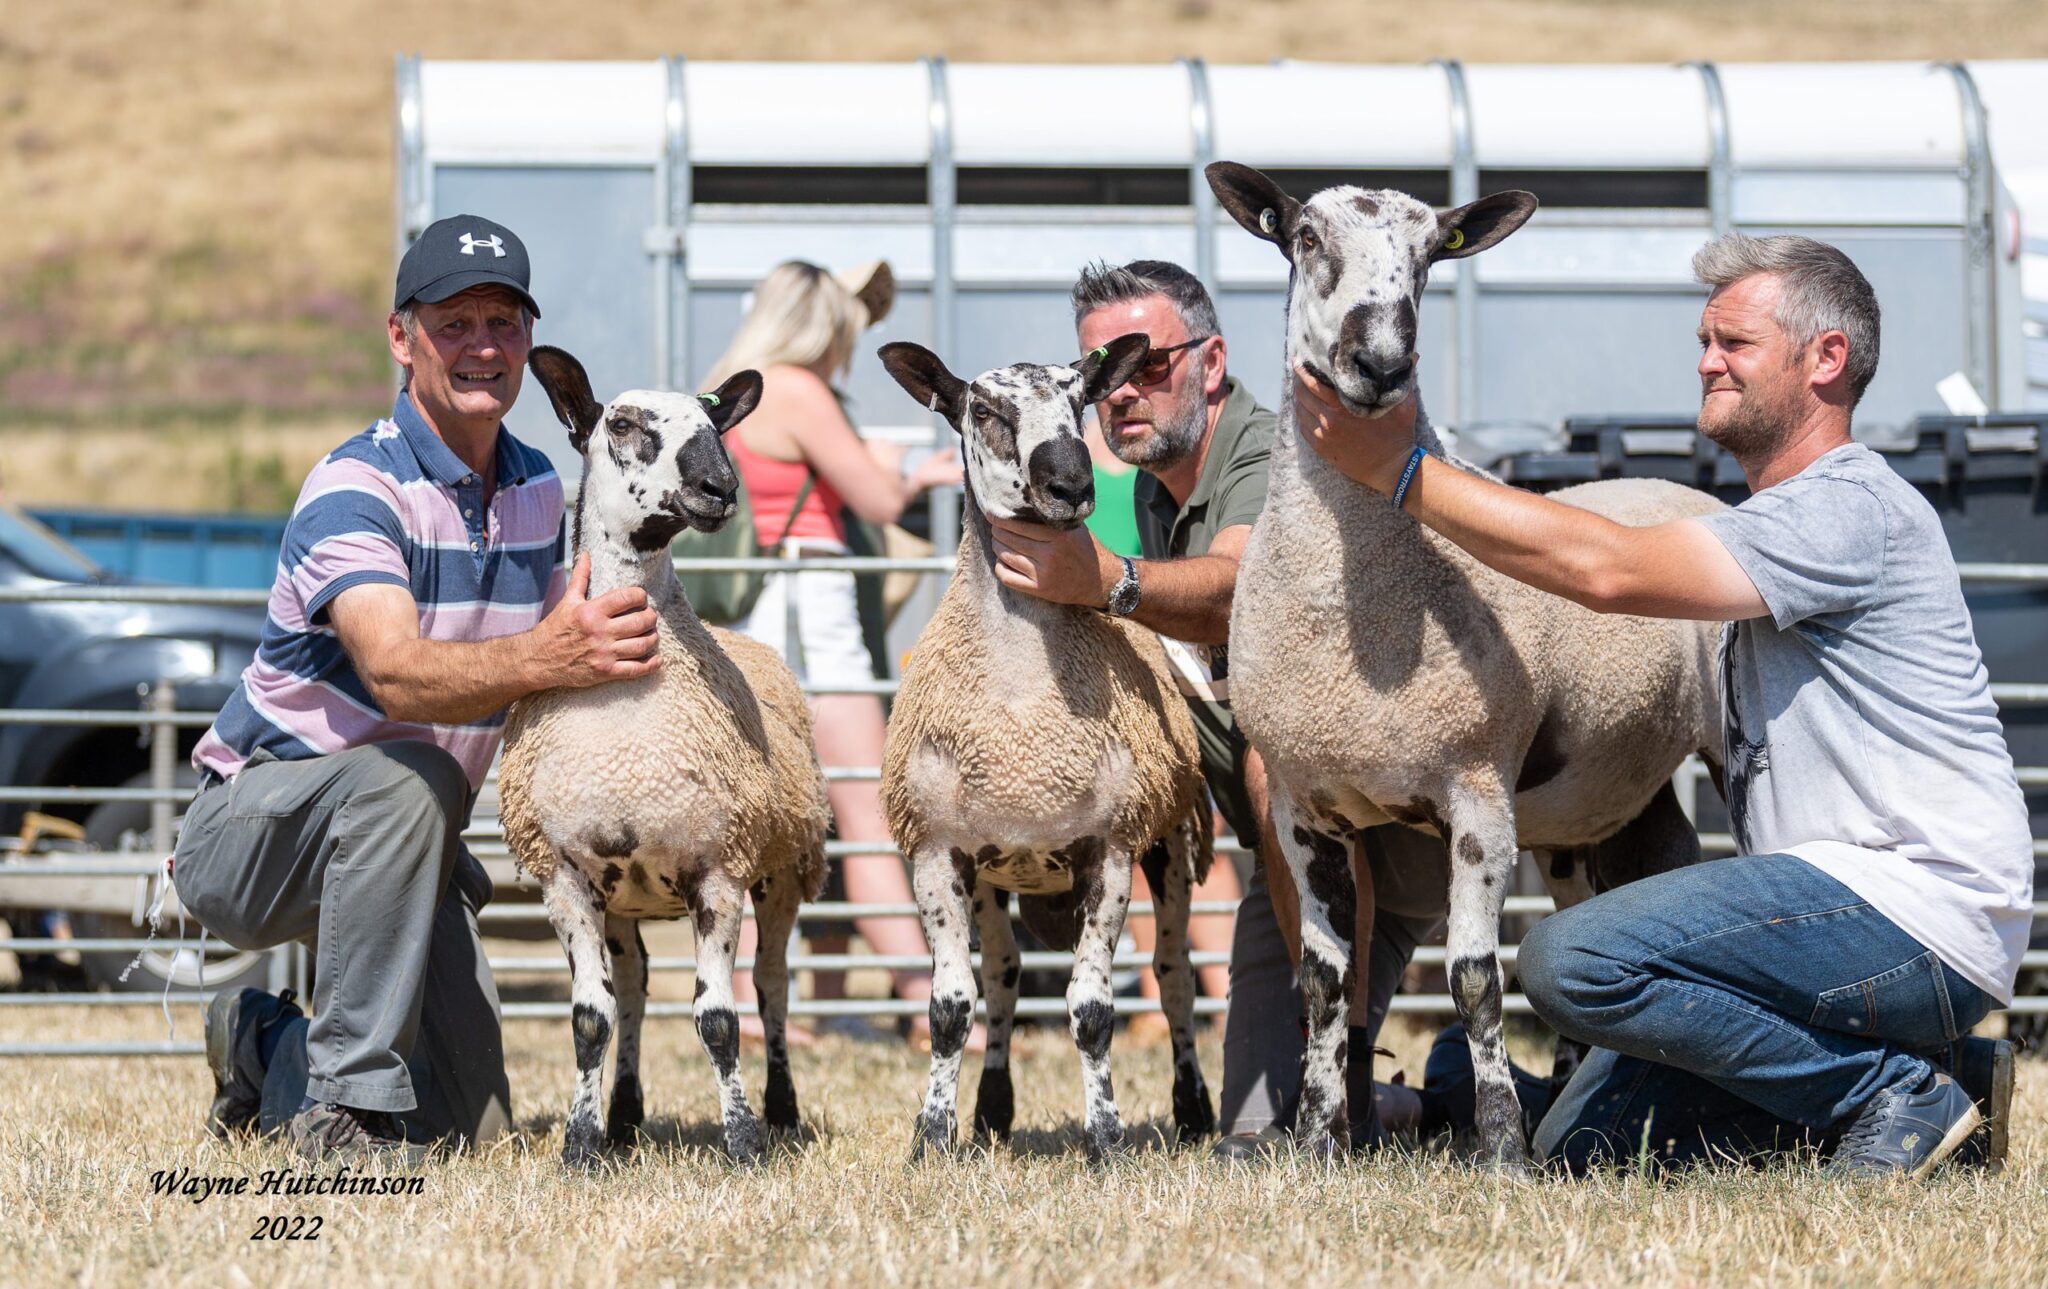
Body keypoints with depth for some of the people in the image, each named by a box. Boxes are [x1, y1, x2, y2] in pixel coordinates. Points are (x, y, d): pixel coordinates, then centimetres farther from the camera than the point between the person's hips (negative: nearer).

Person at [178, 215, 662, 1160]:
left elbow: (550, 668, 14)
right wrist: (540, 658, -55)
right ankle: (345, 1102, -31)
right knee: (401, 778, -39)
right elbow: (396, 674, -37)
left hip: (392, 845, 7)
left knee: (471, 1125, -2)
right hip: (250, 825, -7)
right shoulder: (354, 488, -21)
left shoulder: (538, 491, 4)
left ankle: (265, 1052, 28)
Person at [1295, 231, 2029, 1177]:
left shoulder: (1850, 508, -13)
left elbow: (1610, 571, -21)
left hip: (1916, 912, -10)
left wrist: (1401, 472, -15)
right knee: (1581, 1145, 3)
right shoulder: (1781, 522, 22)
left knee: (1574, 961, -25)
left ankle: (1904, 1093, -12)